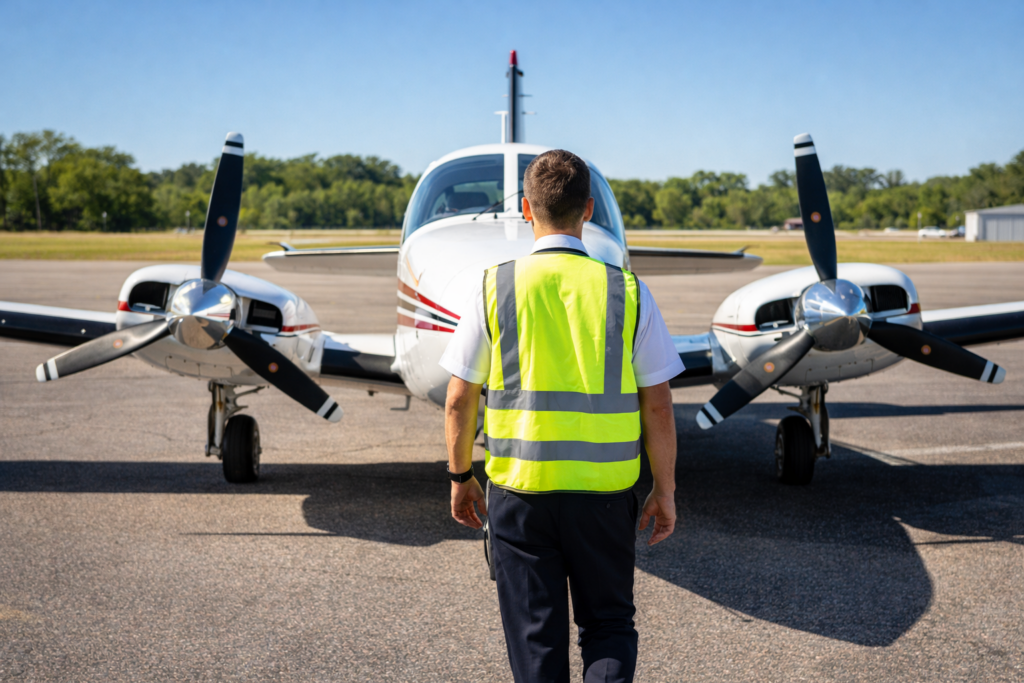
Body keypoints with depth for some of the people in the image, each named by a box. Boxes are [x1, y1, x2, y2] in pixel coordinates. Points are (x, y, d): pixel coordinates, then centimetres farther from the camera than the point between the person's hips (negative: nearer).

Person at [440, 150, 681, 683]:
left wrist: (460, 477, 14)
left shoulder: (496, 288, -4)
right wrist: (665, 490, 9)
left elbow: (459, 401, 0)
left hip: (518, 488, 0)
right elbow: (657, 407, -2)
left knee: (535, 635, 12)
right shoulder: (627, 291, -3)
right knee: (608, 624, 16)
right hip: (605, 491, 0)